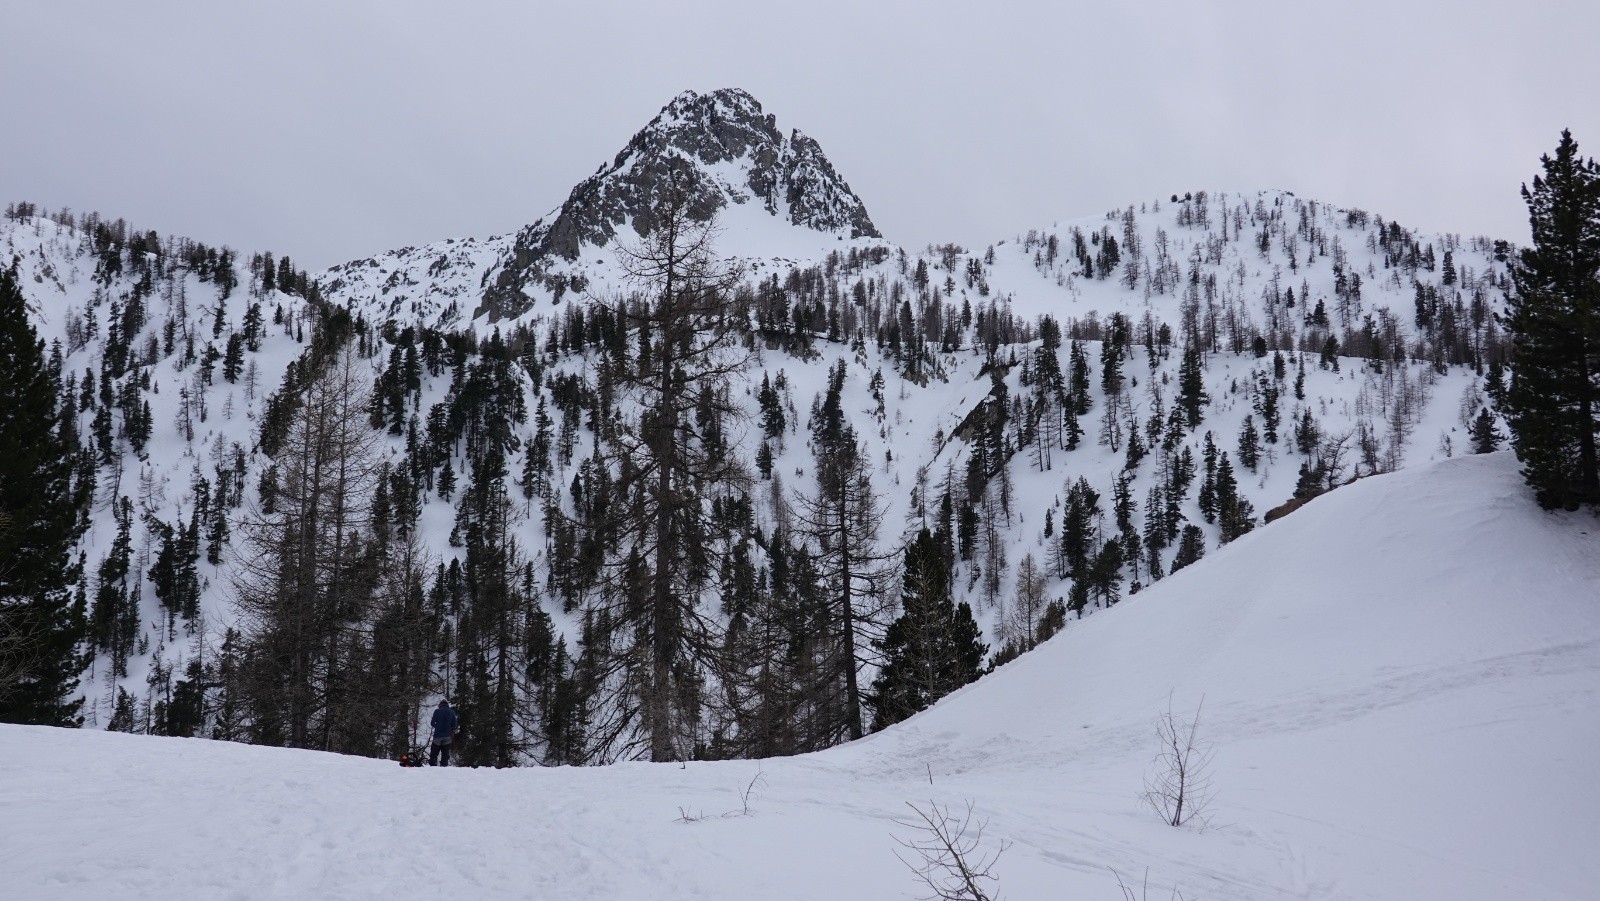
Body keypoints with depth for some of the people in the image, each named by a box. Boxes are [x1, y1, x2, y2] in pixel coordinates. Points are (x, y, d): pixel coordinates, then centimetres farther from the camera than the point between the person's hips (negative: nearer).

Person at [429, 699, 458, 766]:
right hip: (447, 736, 2)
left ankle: (432, 766, -1)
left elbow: (432, 723, 0)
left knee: (434, 753, 6)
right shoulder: (452, 712, 3)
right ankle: (444, 766, 1)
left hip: (437, 735, -2)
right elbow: (454, 725, 5)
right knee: (445, 754, 7)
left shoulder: (437, 711, -4)